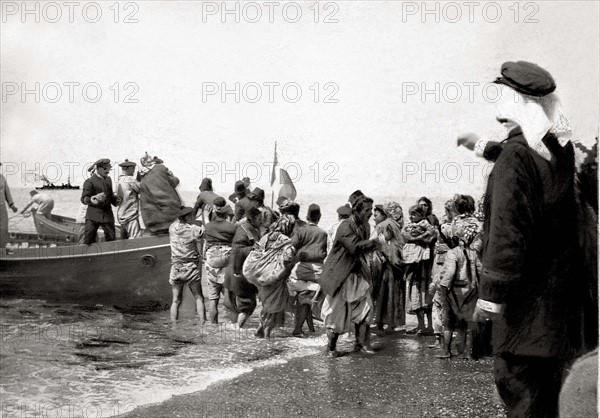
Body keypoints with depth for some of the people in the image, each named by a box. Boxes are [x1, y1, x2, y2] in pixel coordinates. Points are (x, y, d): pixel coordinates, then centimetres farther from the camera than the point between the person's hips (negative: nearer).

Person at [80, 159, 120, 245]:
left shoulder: (108, 180, 14)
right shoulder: (89, 182, -6)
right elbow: (84, 199, -12)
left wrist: (116, 200, 4)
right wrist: (95, 198, -29)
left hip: (107, 215, 5)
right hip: (93, 216, -5)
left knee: (111, 239, 2)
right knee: (88, 241, -6)